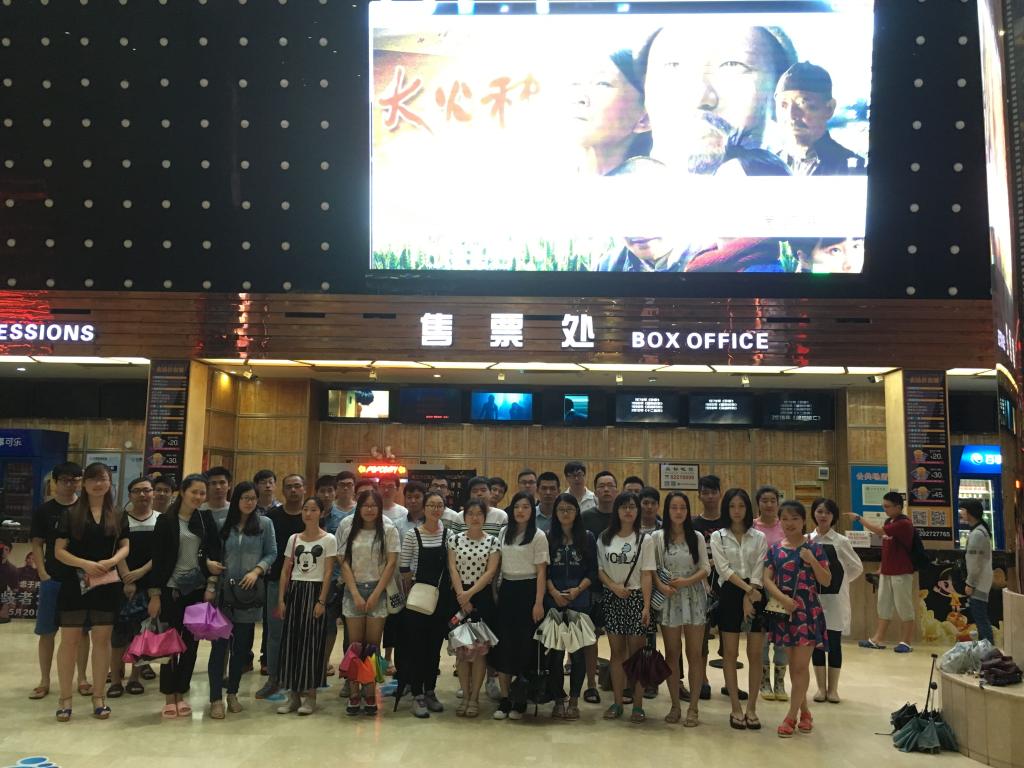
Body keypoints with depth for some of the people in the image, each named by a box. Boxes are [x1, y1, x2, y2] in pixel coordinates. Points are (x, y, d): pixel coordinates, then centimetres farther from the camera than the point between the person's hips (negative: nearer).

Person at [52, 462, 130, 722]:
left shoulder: (118, 516, 7)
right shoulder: (70, 514, 0)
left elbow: (125, 546, 7)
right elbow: (59, 550, -4)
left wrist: (111, 561, -13)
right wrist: (85, 564, -18)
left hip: (107, 584, 2)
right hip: (75, 583, -2)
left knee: (102, 639, 6)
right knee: (70, 640, 1)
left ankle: (98, 696, 16)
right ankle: (65, 698, 13)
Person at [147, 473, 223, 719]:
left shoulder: (206, 519, 4)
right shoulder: (166, 520, -4)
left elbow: (215, 553, 4)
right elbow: (157, 559, -5)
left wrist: (211, 585, -5)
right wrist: (155, 594, -7)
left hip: (197, 590, 3)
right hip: (171, 589, -3)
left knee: (191, 644, 7)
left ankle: (181, 694, 19)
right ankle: (169, 697, 13)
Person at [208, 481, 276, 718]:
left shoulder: (264, 523, 4)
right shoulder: (223, 524, 4)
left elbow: (272, 553, 3)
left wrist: (257, 570, -11)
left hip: (250, 592, 1)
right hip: (223, 591, -1)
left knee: (242, 645, 9)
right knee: (220, 644, -2)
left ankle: (232, 693, 25)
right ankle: (216, 698, 5)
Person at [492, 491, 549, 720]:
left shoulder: (538, 536, -5)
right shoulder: (503, 533, 9)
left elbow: (541, 571, -7)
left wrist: (539, 603, -12)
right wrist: (496, 592, 8)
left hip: (527, 590, -4)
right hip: (506, 590, 4)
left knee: (524, 645, 1)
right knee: (503, 643, 4)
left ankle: (520, 701, 14)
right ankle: (504, 699, 13)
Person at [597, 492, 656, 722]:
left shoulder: (644, 540, 0)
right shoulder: (605, 539, 6)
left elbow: (647, 575, -3)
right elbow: (600, 570, 7)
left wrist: (646, 606, -10)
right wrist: (614, 586, -12)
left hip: (636, 598, -2)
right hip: (612, 598, 2)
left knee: (636, 652, 0)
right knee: (617, 651, 7)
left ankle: (638, 704, 8)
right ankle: (617, 702, 15)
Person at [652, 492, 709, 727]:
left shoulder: (697, 537, 4)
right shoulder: (657, 537, 1)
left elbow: (705, 568, 1)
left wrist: (687, 581, -15)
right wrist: (661, 586, -18)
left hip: (693, 598, 0)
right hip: (668, 599, 0)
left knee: (694, 653, 2)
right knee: (672, 653, 7)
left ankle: (693, 708, 12)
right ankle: (675, 705, 18)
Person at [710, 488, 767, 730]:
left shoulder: (759, 537, 6)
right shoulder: (718, 537, 3)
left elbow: (758, 573, -2)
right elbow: (724, 569, -7)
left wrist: (749, 598, -13)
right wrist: (748, 589, -15)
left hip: (755, 596, 1)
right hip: (730, 594, -1)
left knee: (755, 654, 2)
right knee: (730, 654, 2)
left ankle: (752, 708, 13)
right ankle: (736, 709, 11)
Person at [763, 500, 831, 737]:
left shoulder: (814, 548, -2)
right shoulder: (774, 549, 5)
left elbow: (826, 581, -3)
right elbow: (767, 579, -1)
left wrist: (813, 561, -18)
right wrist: (783, 598, -18)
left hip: (807, 611, -3)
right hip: (784, 610, 3)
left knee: (801, 665, -2)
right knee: (793, 664, 13)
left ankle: (791, 716, 4)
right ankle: (804, 711, 28)